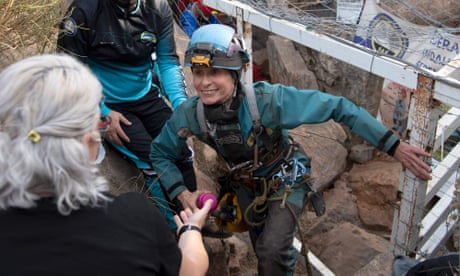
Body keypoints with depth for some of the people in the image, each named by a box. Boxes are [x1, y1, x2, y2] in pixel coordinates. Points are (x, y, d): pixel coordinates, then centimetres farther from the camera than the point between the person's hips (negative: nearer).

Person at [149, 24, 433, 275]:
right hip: (246, 184, 4)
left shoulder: (268, 100, -37)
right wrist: (182, 193, -22)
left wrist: (395, 146, -34)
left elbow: (337, 107, -33)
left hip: (285, 179, -4)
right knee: (261, 245, 23)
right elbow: (161, 152, -7)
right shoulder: (190, 113, -25)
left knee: (273, 251, -22)